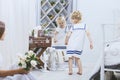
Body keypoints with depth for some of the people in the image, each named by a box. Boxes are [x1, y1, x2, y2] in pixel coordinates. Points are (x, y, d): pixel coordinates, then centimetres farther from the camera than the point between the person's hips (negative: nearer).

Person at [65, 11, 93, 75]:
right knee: (77, 58, 17)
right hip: (79, 46, 3)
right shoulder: (84, 25, 2)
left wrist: (66, 41, 10)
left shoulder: (73, 27, -4)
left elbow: (68, 35, -7)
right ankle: (80, 70, 12)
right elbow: (88, 33, -6)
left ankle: (70, 70, 1)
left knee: (70, 58, 7)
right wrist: (91, 42, -5)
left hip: (71, 45, -3)